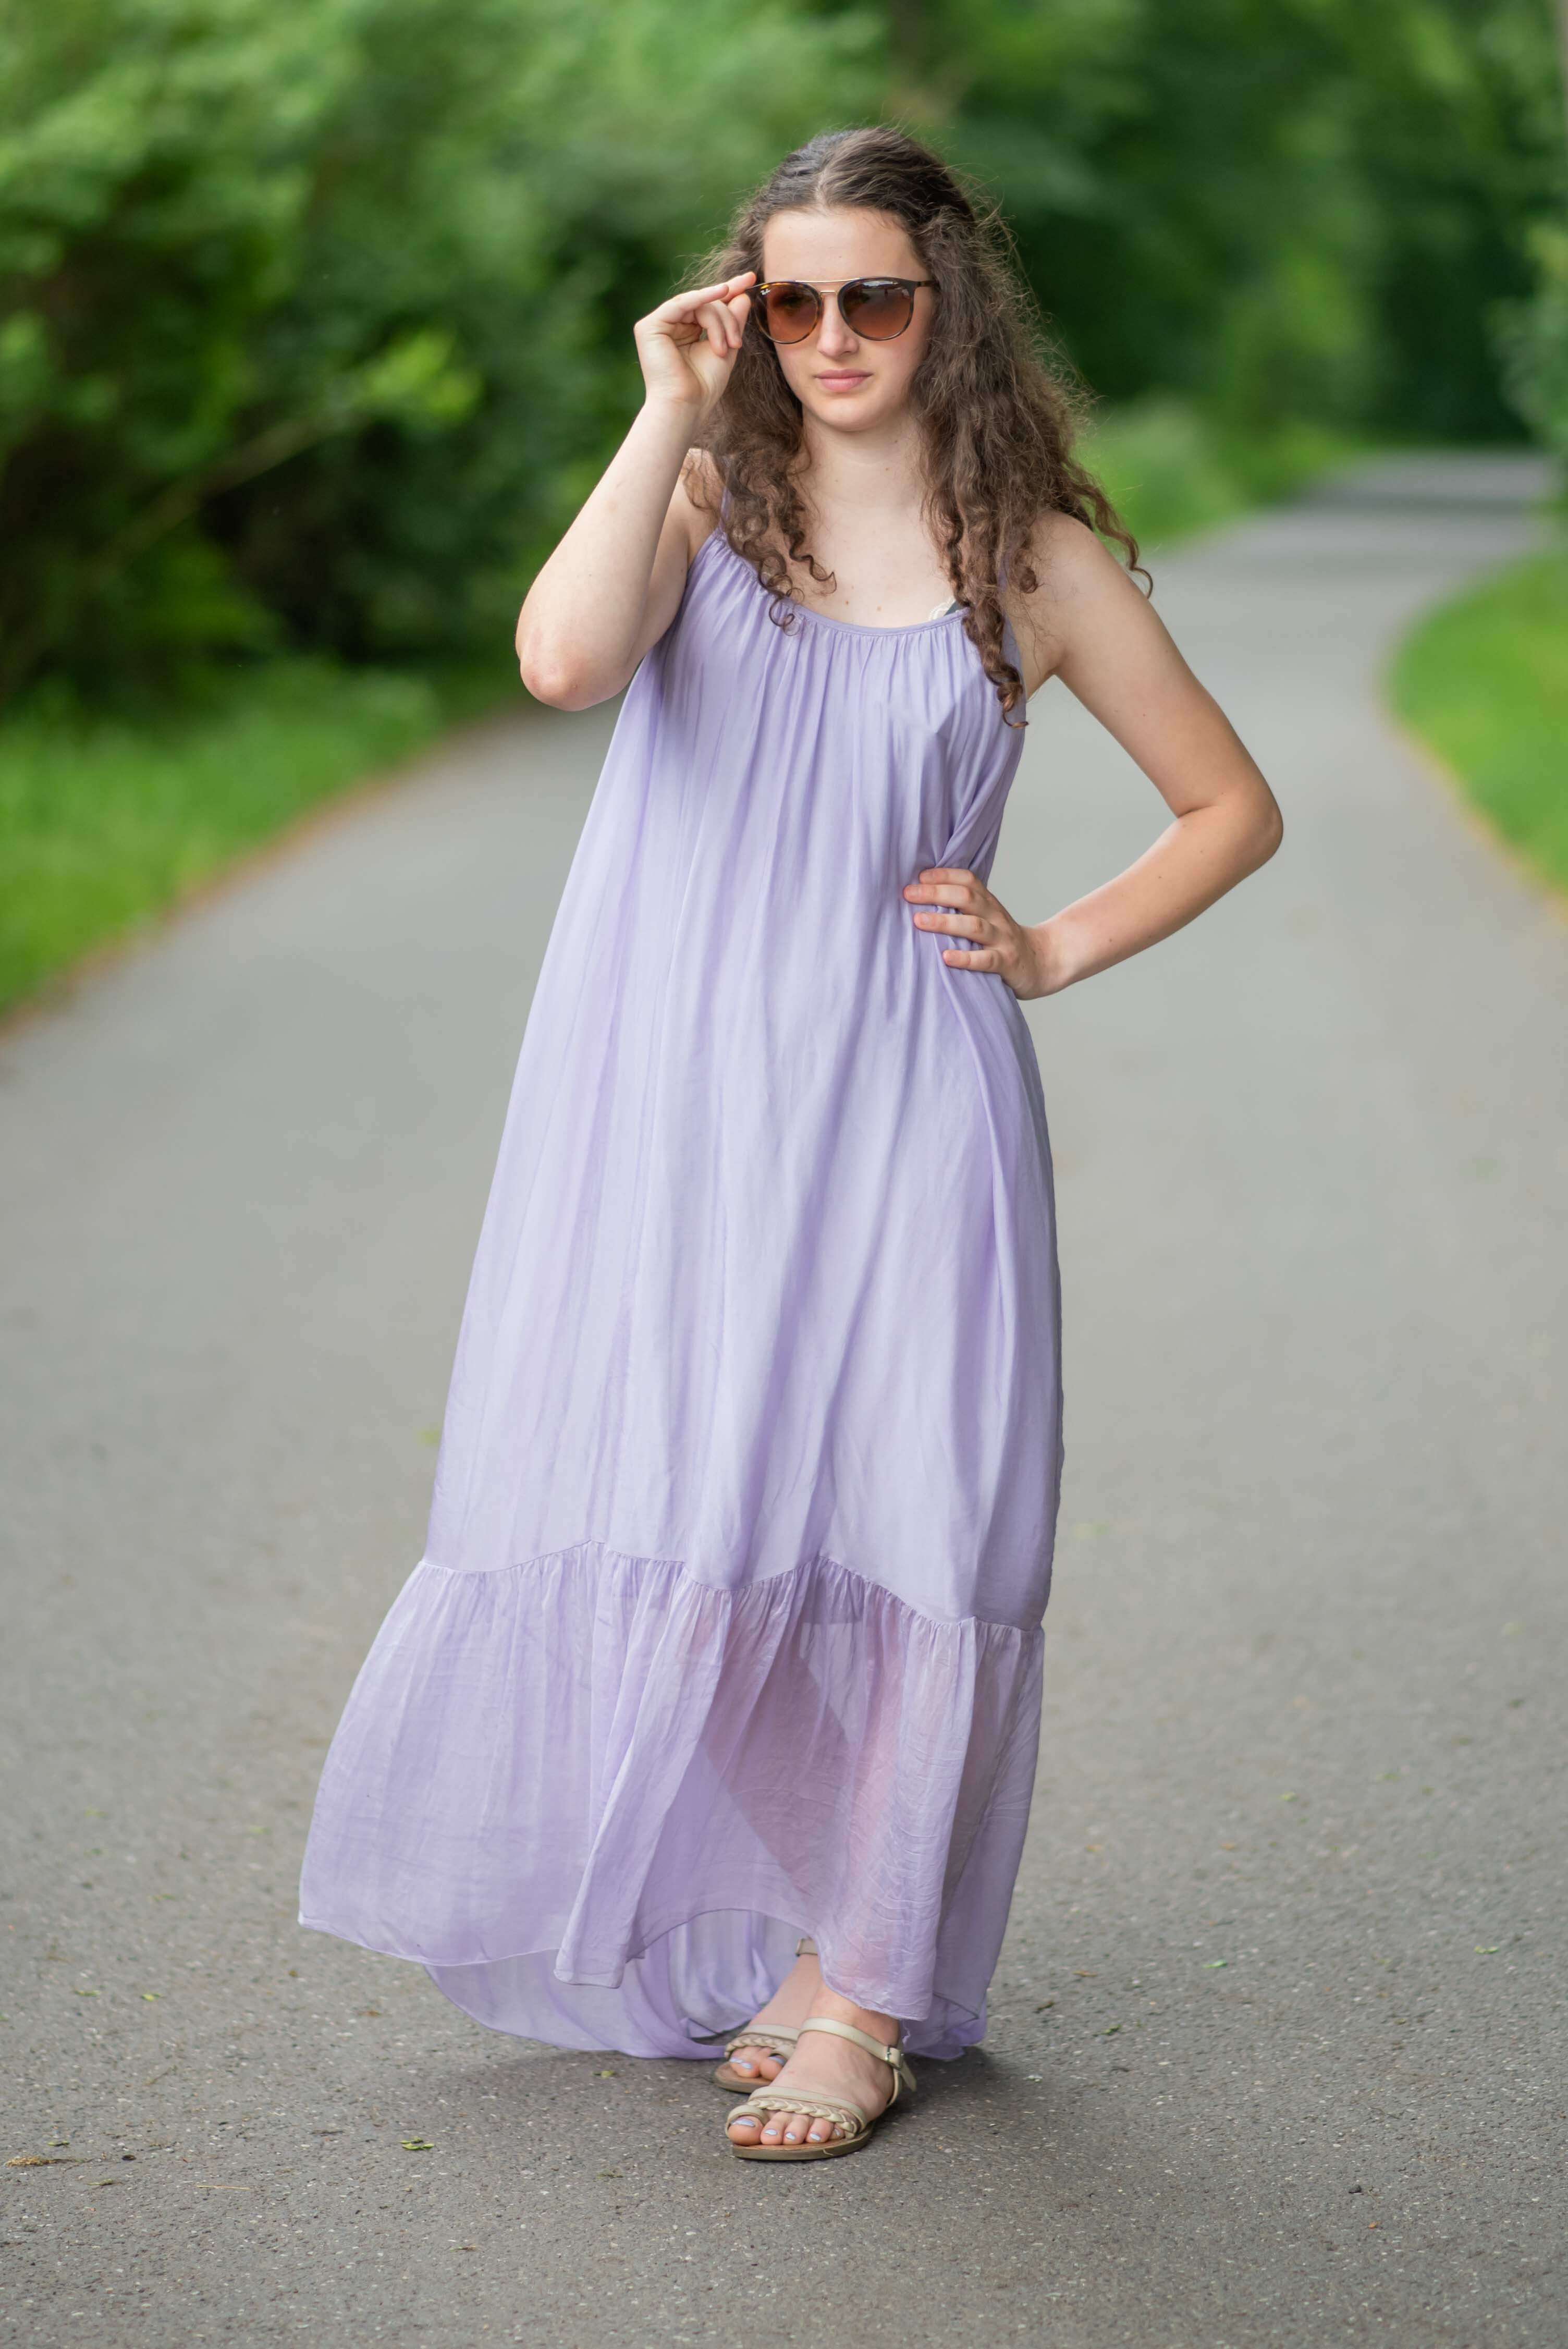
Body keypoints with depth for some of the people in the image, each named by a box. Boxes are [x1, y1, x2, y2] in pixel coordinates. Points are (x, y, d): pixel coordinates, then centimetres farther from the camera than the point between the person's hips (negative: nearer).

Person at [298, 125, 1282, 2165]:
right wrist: (668, 417, -14)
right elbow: (564, 662, -18)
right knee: (664, 1523, 2)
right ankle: (707, 1938, 24)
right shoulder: (704, 502, 5)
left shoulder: (1037, 559, 4)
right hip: (672, 1098, 1)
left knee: (905, 1524, -3)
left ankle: (861, 1990, 12)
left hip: (901, 1107, -1)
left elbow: (1233, 808, 13)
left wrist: (1050, 951, 3)